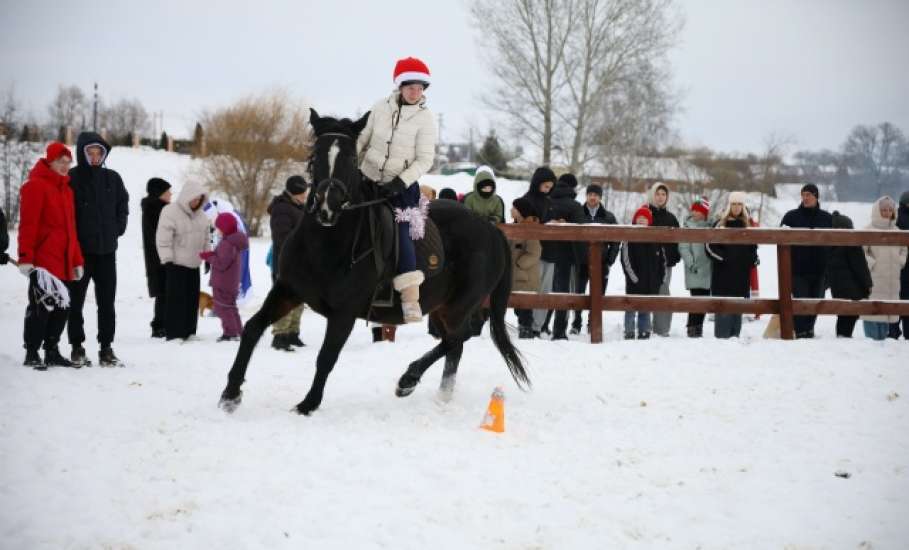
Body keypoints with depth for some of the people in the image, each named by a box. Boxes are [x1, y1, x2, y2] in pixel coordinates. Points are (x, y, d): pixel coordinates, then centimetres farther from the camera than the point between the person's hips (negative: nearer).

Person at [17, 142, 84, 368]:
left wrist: (77, 260, 18)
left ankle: (52, 352, 18)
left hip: (63, 262, 8)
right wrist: (26, 258, -19)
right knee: (41, 306, -6)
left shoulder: (66, 189, 19)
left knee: (61, 307, 10)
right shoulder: (36, 186, -7)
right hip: (42, 261, -8)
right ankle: (32, 353, 2)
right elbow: (28, 224, -14)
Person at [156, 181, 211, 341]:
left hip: (193, 264, 7)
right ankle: (173, 334, -3)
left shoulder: (200, 215, 10)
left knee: (192, 299, 9)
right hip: (176, 263, -7)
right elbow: (163, 239, -15)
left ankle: (189, 332, 17)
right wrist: (167, 260, -18)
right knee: (176, 299, -7)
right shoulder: (170, 212, -13)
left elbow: (205, 238, 20)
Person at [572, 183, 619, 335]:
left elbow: (615, 242, 7)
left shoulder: (609, 217, 6)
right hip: (581, 263, 0)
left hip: (600, 264, 0)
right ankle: (576, 324, 12)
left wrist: (609, 262, -2)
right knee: (578, 295, 2)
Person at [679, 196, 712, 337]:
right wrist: (691, 263, -15)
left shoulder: (710, 227, 10)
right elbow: (683, 248, -5)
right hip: (695, 272, -4)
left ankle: (698, 327, 16)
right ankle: (692, 327, -4)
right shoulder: (688, 227, -1)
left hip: (708, 270, 5)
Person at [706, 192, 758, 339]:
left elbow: (753, 246, 24)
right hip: (723, 272, -5)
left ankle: (735, 336, 12)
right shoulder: (721, 224, 0)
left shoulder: (747, 225, 14)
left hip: (742, 273, 5)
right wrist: (722, 257, -14)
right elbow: (710, 245, -5)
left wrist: (753, 259, 7)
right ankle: (722, 336, -7)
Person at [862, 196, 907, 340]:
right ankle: (872, 339, -4)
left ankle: (884, 339, 18)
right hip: (874, 280, -6)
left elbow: (903, 249, 24)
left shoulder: (896, 231, 11)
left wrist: (900, 261, 8)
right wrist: (872, 264, -14)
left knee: (888, 311, 10)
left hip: (892, 280, 6)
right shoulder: (870, 230, -6)